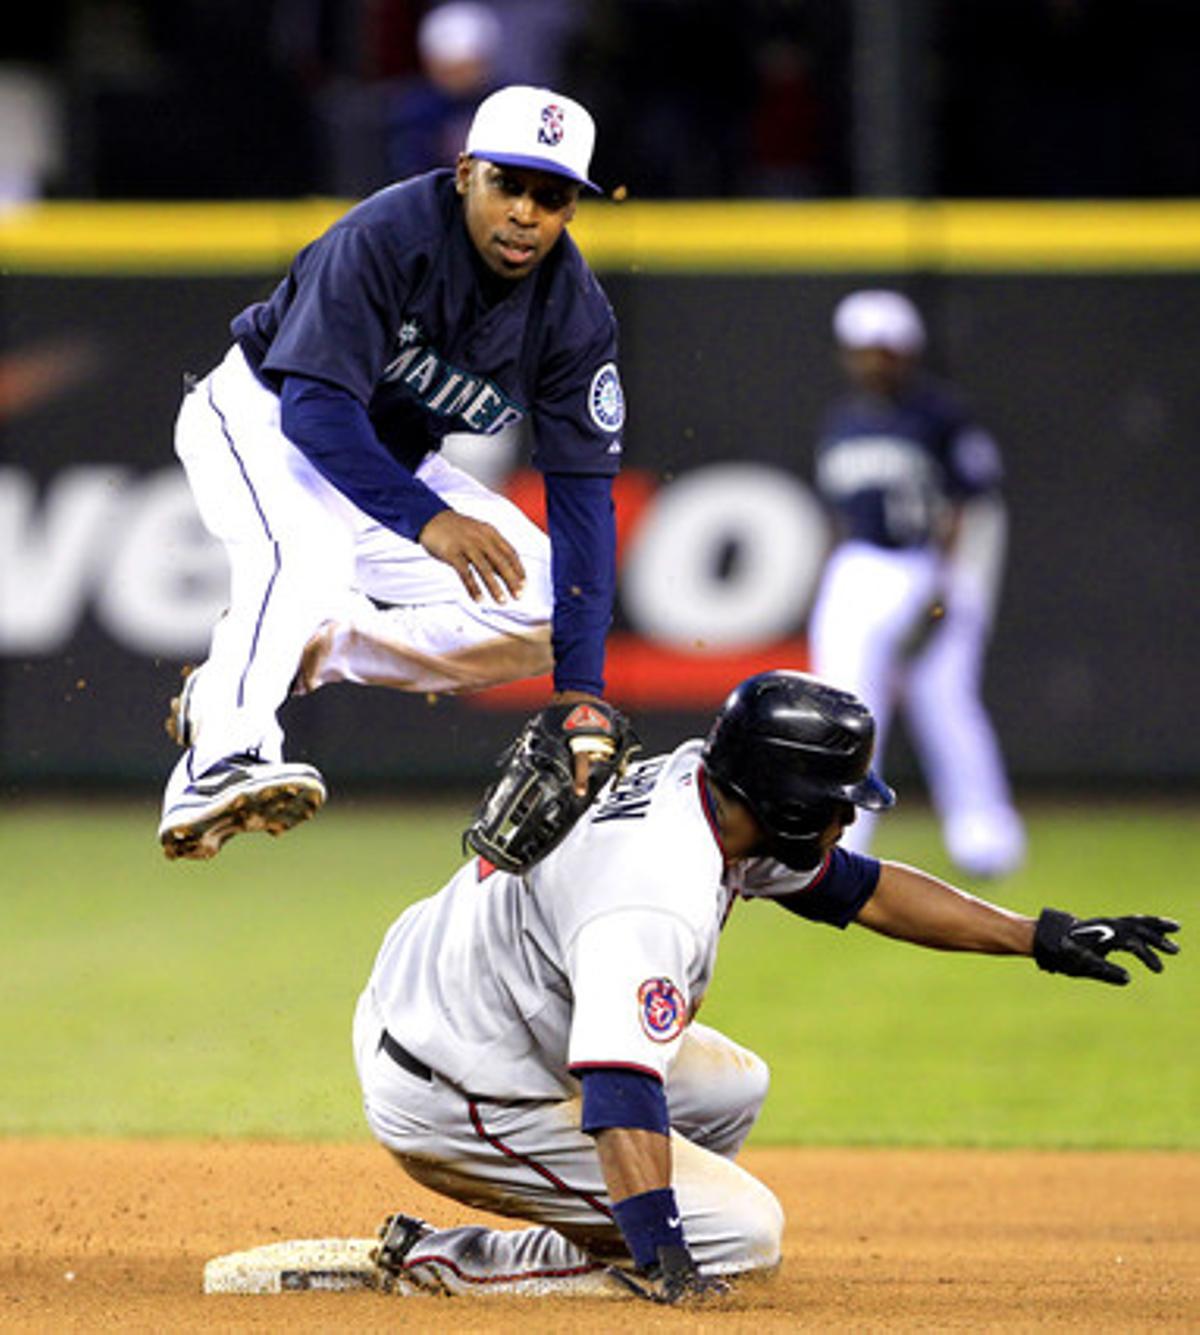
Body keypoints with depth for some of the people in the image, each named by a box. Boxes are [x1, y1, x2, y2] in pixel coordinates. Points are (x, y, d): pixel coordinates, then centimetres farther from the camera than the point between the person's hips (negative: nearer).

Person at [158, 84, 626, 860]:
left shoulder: (576, 314, -14)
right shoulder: (385, 238, -29)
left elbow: (583, 494, -15)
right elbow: (316, 406, -34)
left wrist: (580, 687, -24)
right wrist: (424, 518, -50)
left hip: (397, 460, 6)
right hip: (265, 419, -6)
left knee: (540, 610, -11)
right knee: (308, 550, -38)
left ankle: (296, 655, -10)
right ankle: (223, 765, -49)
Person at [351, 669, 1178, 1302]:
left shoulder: (695, 791, 0)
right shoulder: (657, 899, -31)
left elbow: (860, 889, 12)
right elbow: (621, 1091, -41)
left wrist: (1044, 938, 12)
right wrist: (663, 1259, -48)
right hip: (450, 1105, -10)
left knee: (731, 1085, 22)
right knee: (745, 1234, -9)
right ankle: (443, 1266, -9)